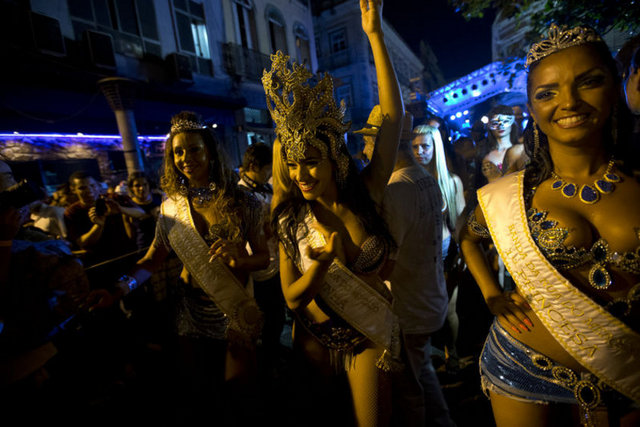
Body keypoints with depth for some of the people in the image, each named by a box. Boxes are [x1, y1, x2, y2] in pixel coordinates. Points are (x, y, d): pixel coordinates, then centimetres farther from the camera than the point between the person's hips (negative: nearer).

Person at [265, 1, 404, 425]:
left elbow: (393, 114, -16)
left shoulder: (366, 196, -15)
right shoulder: (290, 219, -14)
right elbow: (291, 297, -12)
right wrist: (321, 263, -31)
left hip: (371, 336, 0)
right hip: (315, 337, 1)